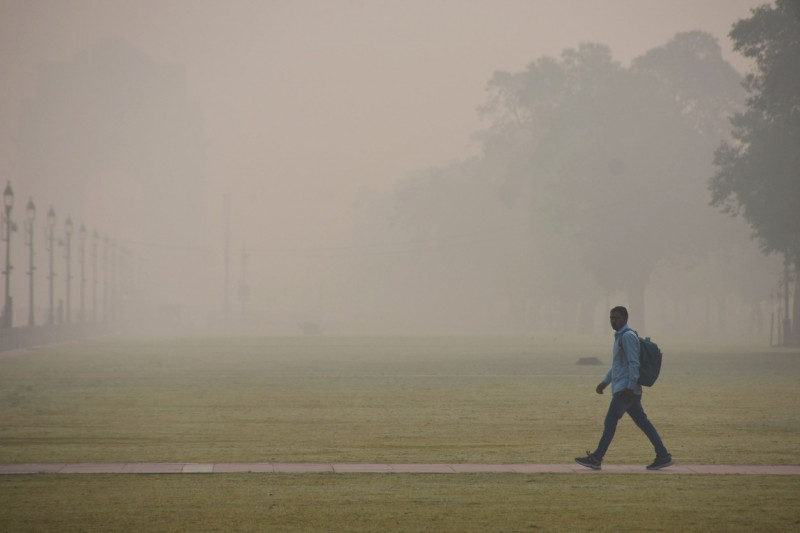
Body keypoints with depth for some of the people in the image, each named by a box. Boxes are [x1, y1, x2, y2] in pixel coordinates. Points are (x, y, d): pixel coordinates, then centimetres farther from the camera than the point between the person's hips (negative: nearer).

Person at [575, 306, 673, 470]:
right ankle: (663, 456, 7)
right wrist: (605, 382, 23)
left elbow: (634, 363, -18)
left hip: (626, 388, -10)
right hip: (621, 388, 10)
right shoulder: (620, 337, 21)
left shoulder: (628, 336, -11)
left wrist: (630, 387, -22)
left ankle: (597, 458, -9)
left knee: (611, 420, -9)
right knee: (642, 422, 8)